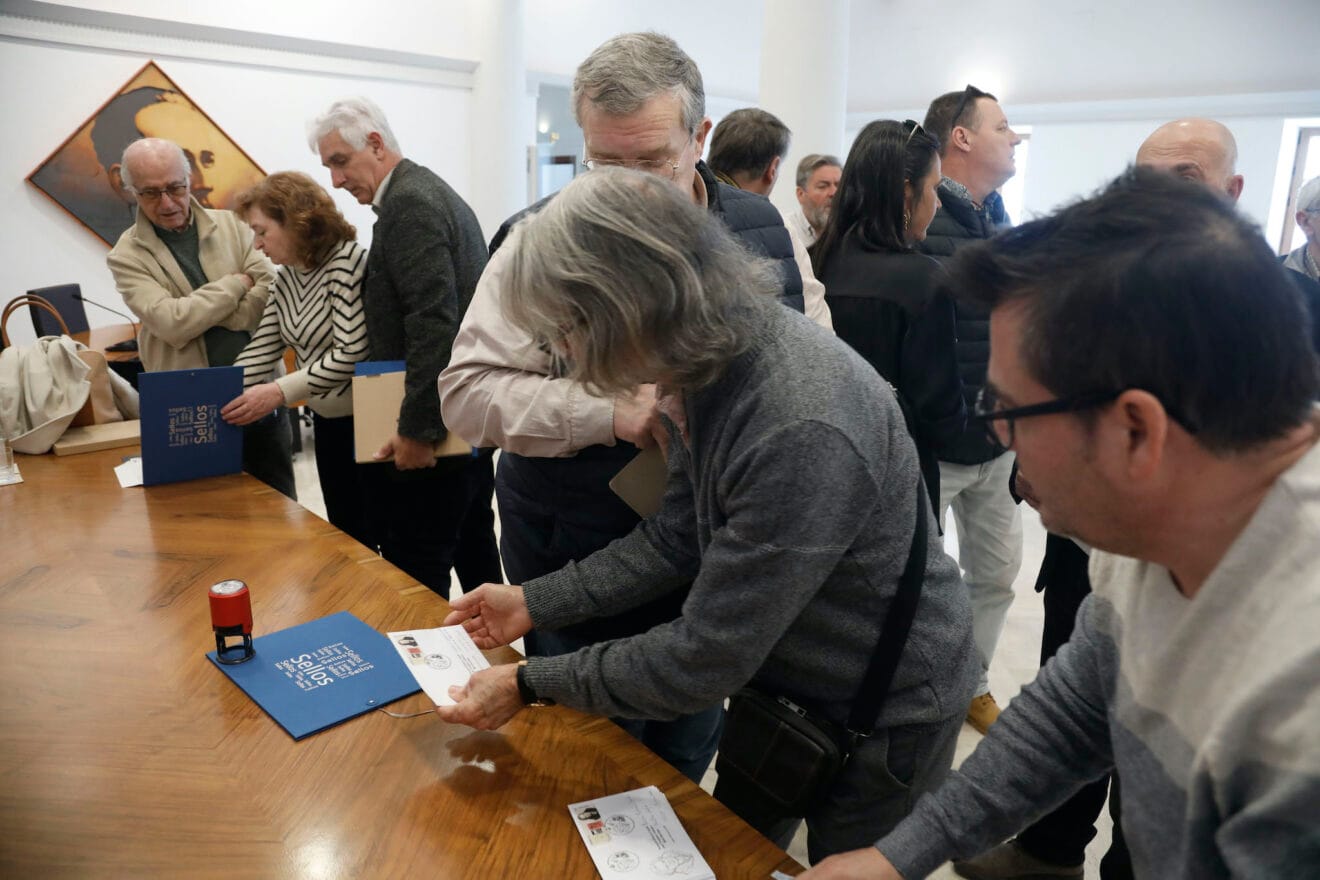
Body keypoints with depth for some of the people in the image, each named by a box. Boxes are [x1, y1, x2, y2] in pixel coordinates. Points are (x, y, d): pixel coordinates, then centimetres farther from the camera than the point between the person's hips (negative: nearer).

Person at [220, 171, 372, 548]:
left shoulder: (348, 261, -17)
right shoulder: (286, 278, 9)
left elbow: (351, 354, -23)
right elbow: (259, 352, 6)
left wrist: (280, 392, -26)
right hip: (328, 422, 8)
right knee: (349, 541, 17)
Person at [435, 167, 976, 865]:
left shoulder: (800, 433, -39)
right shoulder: (707, 362, -12)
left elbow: (706, 659, -30)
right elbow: (676, 536, -2)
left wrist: (529, 685, -20)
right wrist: (535, 604, -5)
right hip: (780, 678, 7)